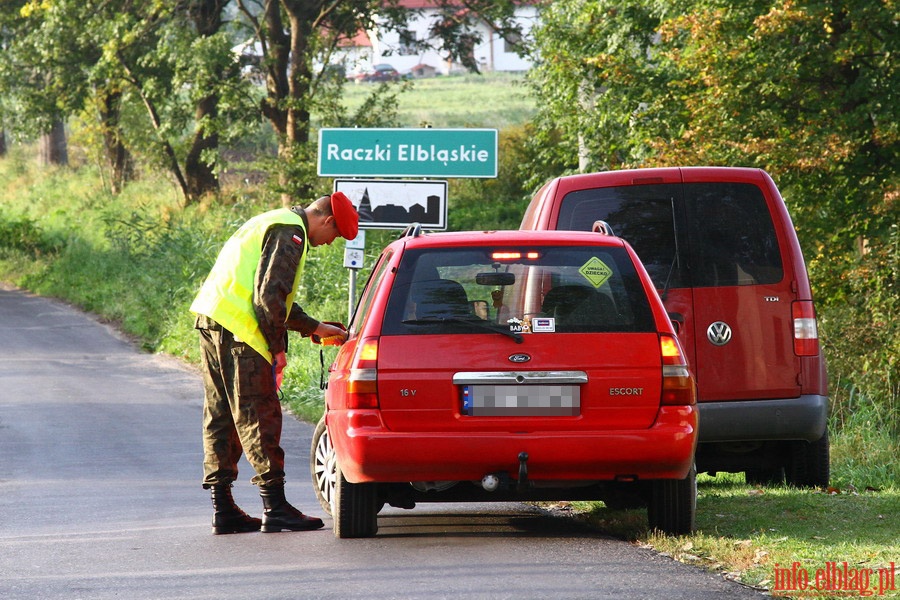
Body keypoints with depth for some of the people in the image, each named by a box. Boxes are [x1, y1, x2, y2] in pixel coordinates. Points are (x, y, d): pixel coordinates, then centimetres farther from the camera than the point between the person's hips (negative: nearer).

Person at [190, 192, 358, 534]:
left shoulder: (273, 225, 25)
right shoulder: (289, 233, -9)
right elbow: (269, 294, -18)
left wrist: (314, 328, 32)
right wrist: (277, 348, -13)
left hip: (212, 325, 10)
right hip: (238, 332, -10)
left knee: (221, 417, 11)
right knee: (258, 417, -8)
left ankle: (223, 509, 13)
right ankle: (275, 508, -8)